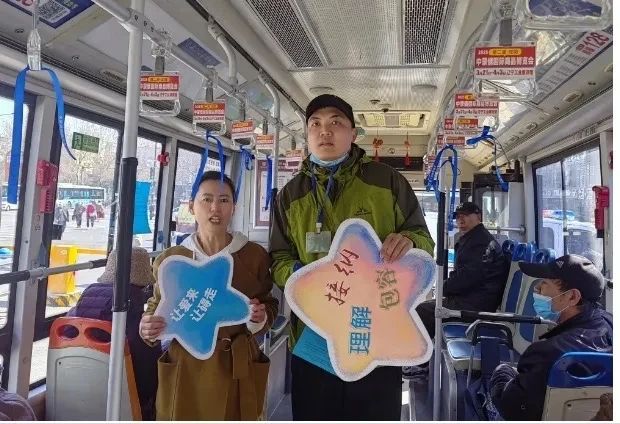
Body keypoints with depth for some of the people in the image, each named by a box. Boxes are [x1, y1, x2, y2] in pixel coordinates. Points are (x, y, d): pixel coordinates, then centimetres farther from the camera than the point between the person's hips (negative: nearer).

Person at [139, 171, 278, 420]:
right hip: (185, 369, 1)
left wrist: (260, 318, -15)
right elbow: (157, 307, 9)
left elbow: (270, 307, 5)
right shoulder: (170, 259, -2)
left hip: (237, 370, 0)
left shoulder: (255, 255, -3)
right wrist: (148, 328, -11)